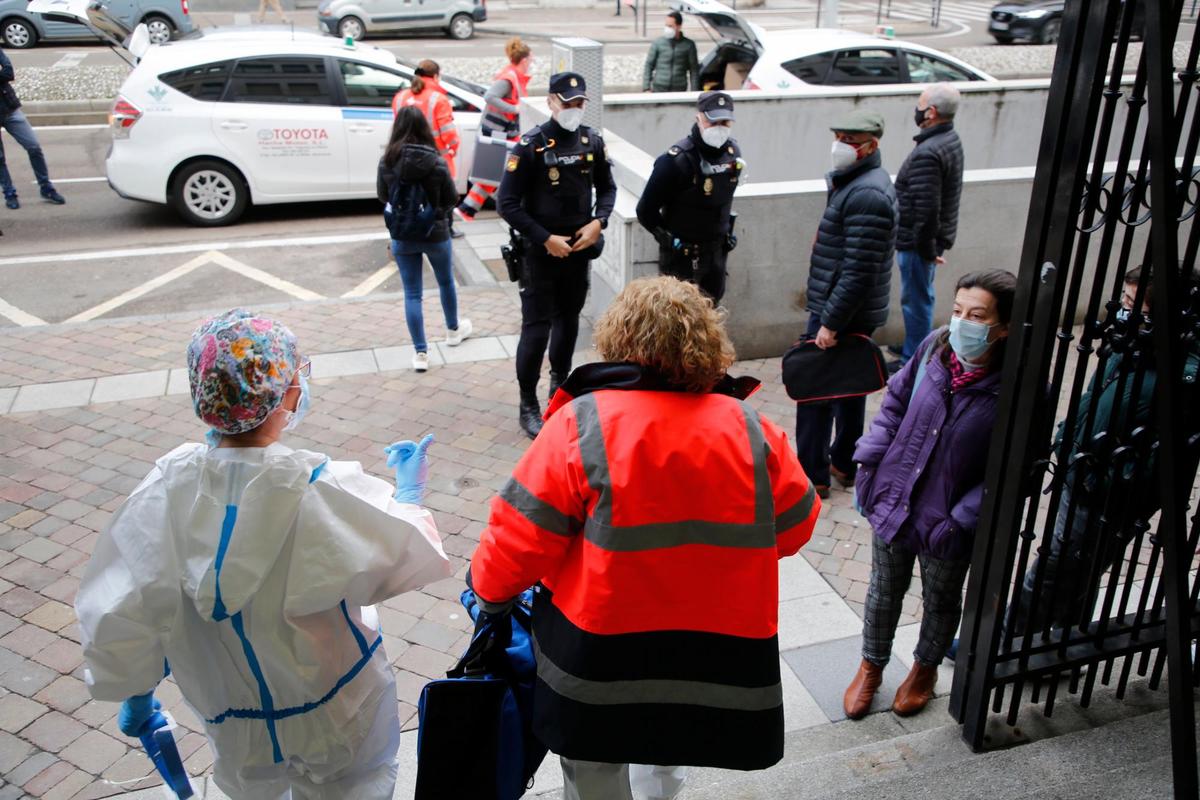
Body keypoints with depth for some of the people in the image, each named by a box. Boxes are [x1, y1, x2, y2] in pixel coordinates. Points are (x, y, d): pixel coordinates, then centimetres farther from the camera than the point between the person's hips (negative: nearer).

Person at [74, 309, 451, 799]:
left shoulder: (168, 487, -22)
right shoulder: (325, 492, -32)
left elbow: (121, 611, -14)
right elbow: (408, 558, -18)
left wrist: (134, 694, 4)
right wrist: (409, 491, 0)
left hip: (232, 719, 4)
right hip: (334, 714, -3)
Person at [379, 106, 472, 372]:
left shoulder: (387, 162, -12)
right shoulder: (436, 162, -16)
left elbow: (382, 196, 2)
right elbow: (451, 198, -6)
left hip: (402, 235, 1)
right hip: (436, 233, 0)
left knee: (412, 293, 8)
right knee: (446, 282, 24)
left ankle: (420, 352, 8)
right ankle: (453, 330, 44)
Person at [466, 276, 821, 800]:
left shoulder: (582, 424, -18)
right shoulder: (752, 430, -8)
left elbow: (521, 537, -15)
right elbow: (794, 529, 5)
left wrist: (489, 592, 6)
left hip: (600, 656, -2)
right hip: (716, 658, 3)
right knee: (663, 757, 31)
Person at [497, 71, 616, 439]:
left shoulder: (592, 141, 0)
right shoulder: (530, 145, -14)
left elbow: (607, 187, 13)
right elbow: (508, 204, -13)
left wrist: (598, 221, -6)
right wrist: (546, 239, -16)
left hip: (580, 248, 5)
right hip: (541, 251, -5)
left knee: (569, 319, 18)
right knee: (536, 327, -5)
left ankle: (560, 382, 39)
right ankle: (528, 405, 6)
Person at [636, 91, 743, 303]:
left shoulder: (733, 152, -1)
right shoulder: (677, 160, -22)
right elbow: (646, 211, -17)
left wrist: (727, 229, 15)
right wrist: (670, 239, -11)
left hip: (717, 252, 7)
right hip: (681, 255, -6)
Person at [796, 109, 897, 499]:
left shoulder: (866, 195, -22)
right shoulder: (858, 182, 11)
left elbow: (858, 272, -27)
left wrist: (830, 322, -24)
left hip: (841, 311, -10)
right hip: (856, 313, 10)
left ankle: (811, 475, 8)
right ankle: (844, 464, 31)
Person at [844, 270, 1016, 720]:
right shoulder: (935, 346, -13)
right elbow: (895, 402, 3)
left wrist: (961, 520, -22)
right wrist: (869, 461, -1)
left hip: (946, 523, -3)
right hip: (894, 500, 3)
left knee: (941, 600, 24)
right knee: (885, 590, 23)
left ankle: (925, 667, 52)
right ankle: (871, 666, 46)